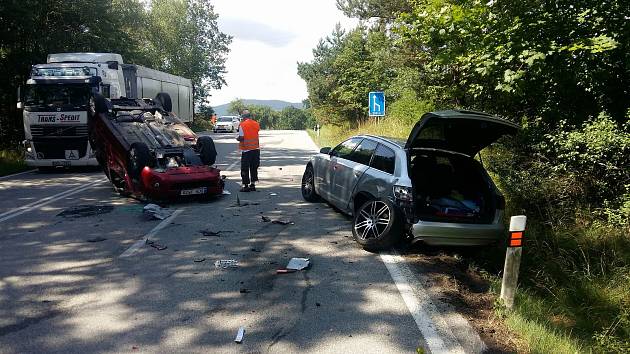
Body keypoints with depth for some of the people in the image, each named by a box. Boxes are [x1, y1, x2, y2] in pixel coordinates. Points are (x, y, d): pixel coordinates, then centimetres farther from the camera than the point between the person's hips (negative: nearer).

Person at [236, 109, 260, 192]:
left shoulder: (242, 125, -11)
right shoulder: (256, 124, 6)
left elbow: (241, 138, -14)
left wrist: (237, 138, 6)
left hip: (246, 149, -5)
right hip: (256, 148, 5)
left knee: (245, 168, 4)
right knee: (254, 167, 13)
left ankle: (246, 185, 6)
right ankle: (253, 184, 17)